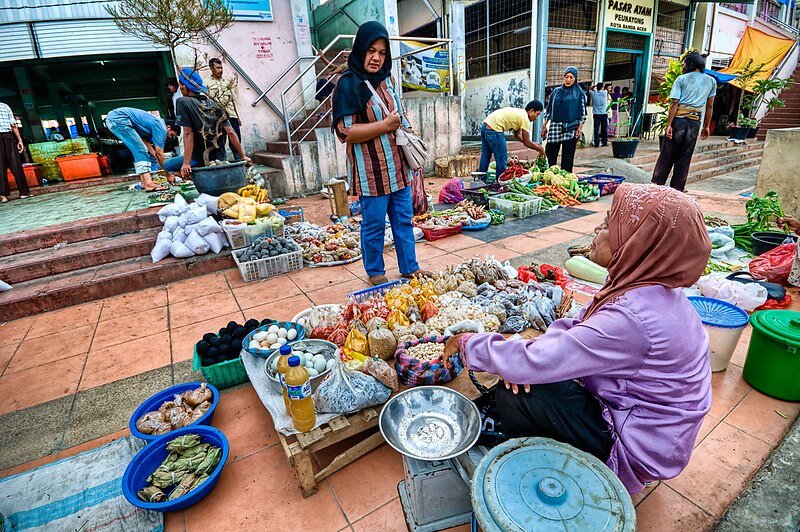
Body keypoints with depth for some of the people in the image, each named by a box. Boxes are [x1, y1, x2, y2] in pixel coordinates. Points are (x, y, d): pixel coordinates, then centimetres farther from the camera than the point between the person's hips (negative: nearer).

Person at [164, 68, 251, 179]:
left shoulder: (183, 102, -7)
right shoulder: (214, 104, 7)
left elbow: (188, 133, -15)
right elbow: (230, 132, 2)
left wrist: (186, 163, -17)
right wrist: (243, 156, 6)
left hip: (200, 159, -5)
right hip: (220, 157, 5)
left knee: (167, 165, 12)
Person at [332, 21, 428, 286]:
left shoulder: (388, 79, 13)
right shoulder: (348, 84, -9)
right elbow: (344, 131, -16)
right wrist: (385, 125, -14)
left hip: (397, 164, 7)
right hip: (371, 169, -7)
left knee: (404, 219, 12)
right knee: (374, 224, 4)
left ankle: (409, 267, 26)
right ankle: (375, 273, 22)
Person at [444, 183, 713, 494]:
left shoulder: (632, 318, -36)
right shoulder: (647, 285, -6)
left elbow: (535, 363, -34)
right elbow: (578, 326, 1)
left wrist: (469, 344, -19)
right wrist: (530, 357, -15)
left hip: (638, 447, -8)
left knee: (512, 397, -15)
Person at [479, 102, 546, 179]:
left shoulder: (519, 113, 20)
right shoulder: (525, 118, -6)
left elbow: (517, 135, 29)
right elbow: (526, 143, -4)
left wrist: (535, 145, 27)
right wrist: (539, 148, 11)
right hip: (494, 130, -10)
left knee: (485, 157, 17)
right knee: (502, 160, 0)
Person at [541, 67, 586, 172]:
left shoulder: (579, 93, 6)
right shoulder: (556, 91, 12)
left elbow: (583, 111, 4)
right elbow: (549, 109, 14)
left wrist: (580, 127, -6)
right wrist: (544, 125, 8)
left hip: (571, 128, -2)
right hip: (555, 127, 2)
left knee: (567, 156, -1)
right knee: (550, 153, -3)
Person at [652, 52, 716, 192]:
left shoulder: (681, 79, 3)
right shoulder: (711, 81, 15)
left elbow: (675, 102, -7)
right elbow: (709, 106, 13)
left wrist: (669, 125, -11)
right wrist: (707, 126, 18)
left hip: (679, 119, -3)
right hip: (695, 122, 3)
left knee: (667, 153, 3)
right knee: (684, 157, 6)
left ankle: (658, 183, 4)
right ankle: (677, 189, 9)